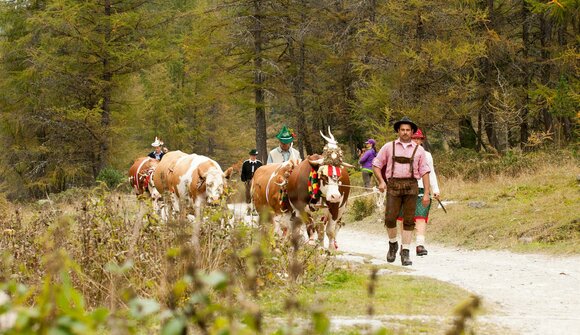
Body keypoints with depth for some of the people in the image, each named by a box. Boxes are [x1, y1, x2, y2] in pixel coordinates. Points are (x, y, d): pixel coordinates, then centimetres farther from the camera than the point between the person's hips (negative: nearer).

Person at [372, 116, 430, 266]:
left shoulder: (419, 150, 9)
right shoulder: (389, 147, 9)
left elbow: (425, 172, 7)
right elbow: (376, 165, 12)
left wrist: (426, 193, 0)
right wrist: (381, 181, -4)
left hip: (411, 187, 0)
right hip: (393, 186, 0)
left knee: (408, 221, -2)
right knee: (390, 218, -9)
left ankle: (405, 253, 4)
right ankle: (393, 244, 17)